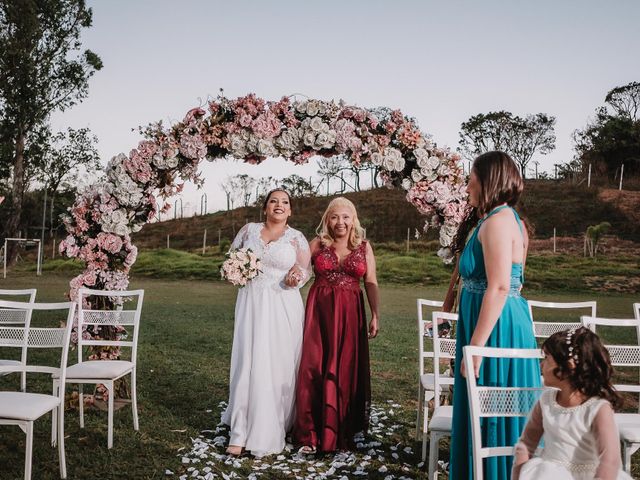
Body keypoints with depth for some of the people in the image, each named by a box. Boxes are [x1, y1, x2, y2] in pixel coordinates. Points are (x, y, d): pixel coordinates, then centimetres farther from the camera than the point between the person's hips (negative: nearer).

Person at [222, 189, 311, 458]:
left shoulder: (297, 238, 5)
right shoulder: (249, 230, 10)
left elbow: (306, 269, 4)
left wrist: (297, 276, -18)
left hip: (283, 307, -1)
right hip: (251, 304, 1)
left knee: (278, 366, 0)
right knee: (248, 364, -2)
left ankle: (269, 432, 14)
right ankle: (241, 434, 3)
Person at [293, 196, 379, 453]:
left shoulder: (364, 247, 7)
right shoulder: (317, 244, 6)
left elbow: (371, 283, 6)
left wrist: (375, 315, 0)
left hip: (350, 313, 1)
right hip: (319, 310, 0)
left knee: (346, 370, 4)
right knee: (314, 369, -3)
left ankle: (341, 434, 18)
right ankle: (311, 435, 7)